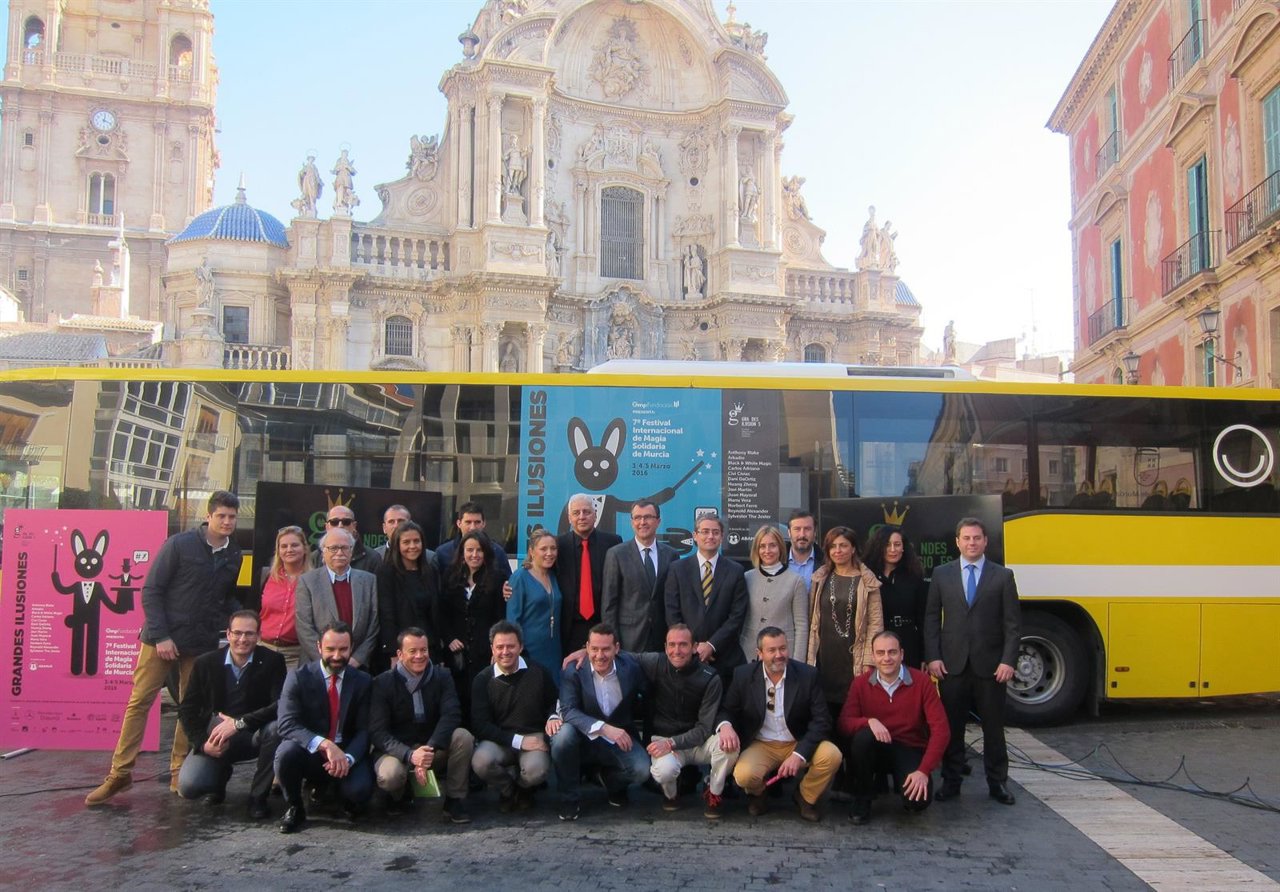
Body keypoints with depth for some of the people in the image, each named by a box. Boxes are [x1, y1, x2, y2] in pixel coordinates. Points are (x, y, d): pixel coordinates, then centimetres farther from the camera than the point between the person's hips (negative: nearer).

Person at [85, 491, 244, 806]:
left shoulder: (234, 556, 7)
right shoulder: (179, 544, -8)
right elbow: (151, 590, -7)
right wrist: (161, 636, -13)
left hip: (202, 644, 4)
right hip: (162, 638, -4)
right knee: (139, 701, -1)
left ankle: (179, 773, 16)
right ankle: (120, 773, 8)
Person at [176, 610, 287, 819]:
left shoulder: (272, 661, -9)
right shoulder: (205, 663, -2)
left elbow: (282, 705, -20)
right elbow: (186, 709, 2)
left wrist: (239, 723, -28)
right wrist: (202, 743, -13)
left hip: (255, 736, -1)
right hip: (215, 739, 2)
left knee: (275, 728, -35)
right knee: (188, 786, -21)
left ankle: (258, 796, -13)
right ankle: (220, 775, 18)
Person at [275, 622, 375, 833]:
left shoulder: (363, 682, 1)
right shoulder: (299, 677, -6)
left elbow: (365, 730, -3)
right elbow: (286, 724, -19)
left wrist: (348, 758, -25)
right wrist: (325, 744, -34)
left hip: (347, 755, 0)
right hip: (310, 753, 0)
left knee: (359, 791, -29)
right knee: (287, 751, -33)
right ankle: (294, 808, -4)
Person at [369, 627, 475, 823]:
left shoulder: (442, 678, -2)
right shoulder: (383, 683, -8)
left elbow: (451, 715, -17)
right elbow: (377, 732, -16)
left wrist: (430, 749, -34)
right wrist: (410, 755, -32)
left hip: (433, 749, 2)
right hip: (397, 750, -2)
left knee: (463, 736, -27)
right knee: (390, 775, -35)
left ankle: (454, 801, -12)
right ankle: (401, 796, 3)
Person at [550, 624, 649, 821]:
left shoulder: (631, 668, -8)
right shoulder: (572, 671, -14)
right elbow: (568, 710, -25)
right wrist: (604, 728, -37)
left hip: (620, 739, 1)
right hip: (584, 739, -1)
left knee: (642, 770, -25)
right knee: (563, 734, -33)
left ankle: (611, 780, 14)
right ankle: (569, 800, -10)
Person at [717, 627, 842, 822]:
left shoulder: (808, 674, -8)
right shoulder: (743, 675, -6)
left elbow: (822, 720, -10)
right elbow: (725, 710, 2)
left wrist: (799, 754, -22)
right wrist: (725, 725, -25)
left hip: (799, 744, 1)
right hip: (761, 746, -1)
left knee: (831, 755, -27)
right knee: (744, 775, -32)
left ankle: (806, 797, 4)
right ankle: (757, 794, 9)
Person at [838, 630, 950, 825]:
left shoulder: (922, 682, -10)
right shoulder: (861, 683, -5)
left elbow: (940, 730, -13)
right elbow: (844, 723, -9)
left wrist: (924, 770, -23)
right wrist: (869, 721, -31)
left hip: (910, 751, -1)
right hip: (876, 751, 1)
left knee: (918, 800, -27)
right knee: (864, 736, -32)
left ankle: (901, 781, 12)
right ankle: (861, 799, -9)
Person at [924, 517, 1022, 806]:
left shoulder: (1003, 576, 2)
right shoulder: (942, 574, 5)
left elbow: (1013, 623, 0)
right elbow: (931, 618, 5)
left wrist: (1008, 661, -9)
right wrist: (933, 657, -3)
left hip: (990, 665, -1)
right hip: (952, 664, 1)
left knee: (993, 726, 8)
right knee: (951, 726, 7)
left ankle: (997, 782, 21)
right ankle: (951, 781, 17)